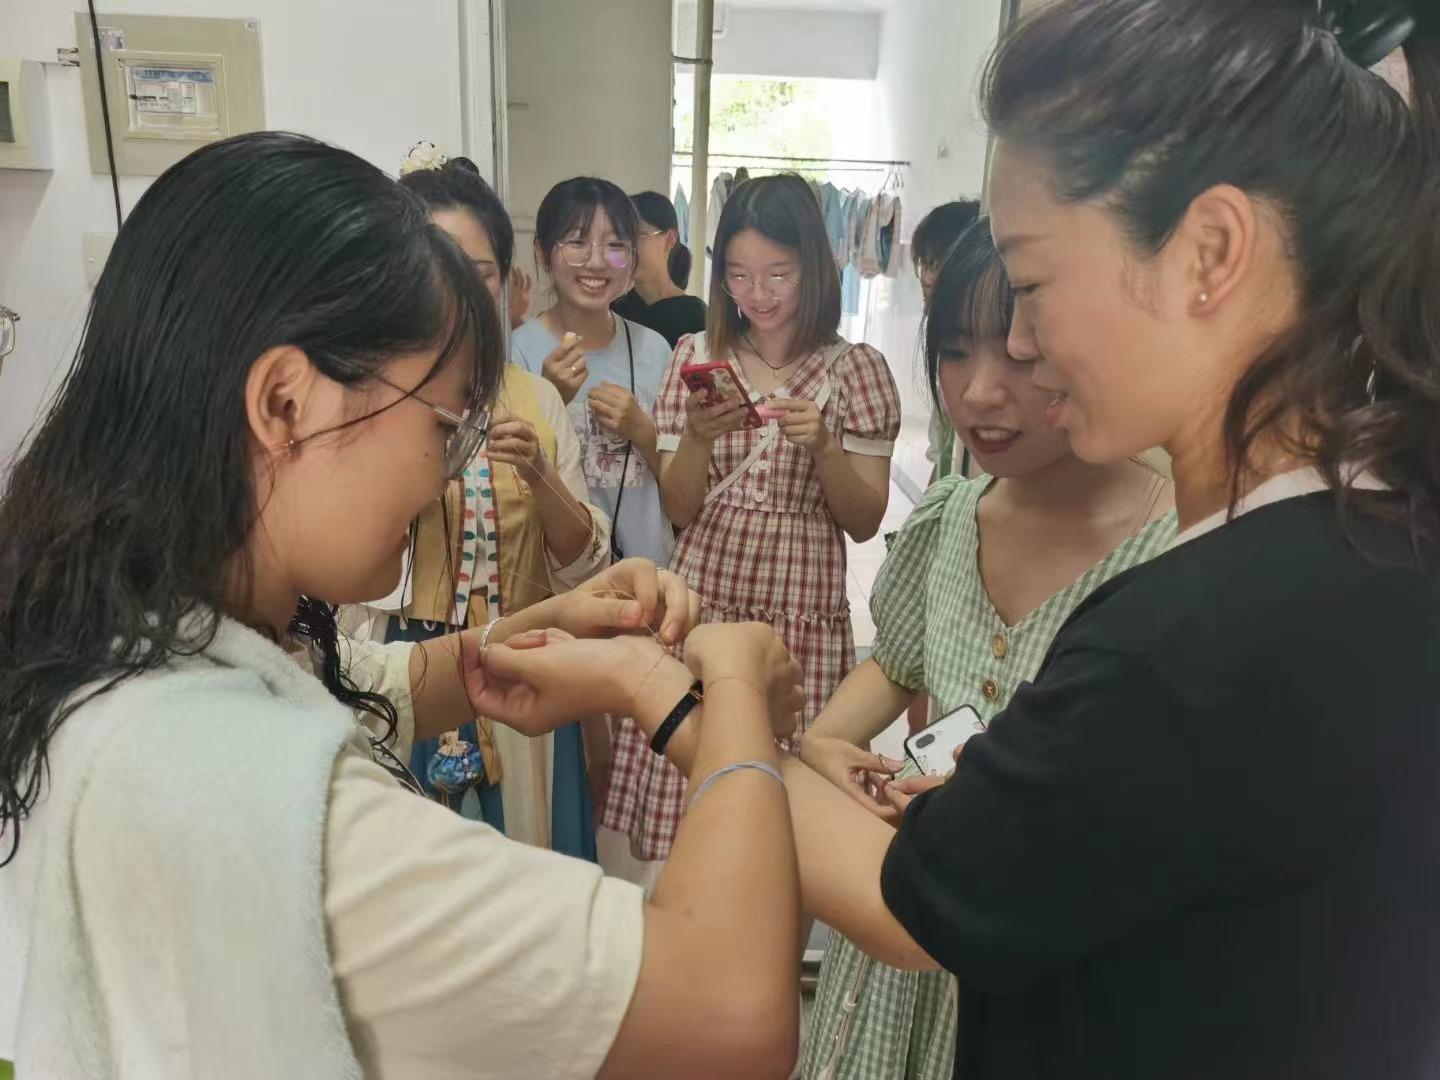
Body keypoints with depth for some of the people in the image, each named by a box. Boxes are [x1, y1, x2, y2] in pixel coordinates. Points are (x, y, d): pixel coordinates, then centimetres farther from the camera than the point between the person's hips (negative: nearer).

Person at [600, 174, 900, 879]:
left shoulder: (855, 369, 1)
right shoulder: (696, 358, 5)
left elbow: (865, 522, 1)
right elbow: (679, 510, 3)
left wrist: (821, 445, -16)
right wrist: (698, 436, -15)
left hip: (803, 614, -1)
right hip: (701, 601, 1)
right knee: (688, 787, 3)